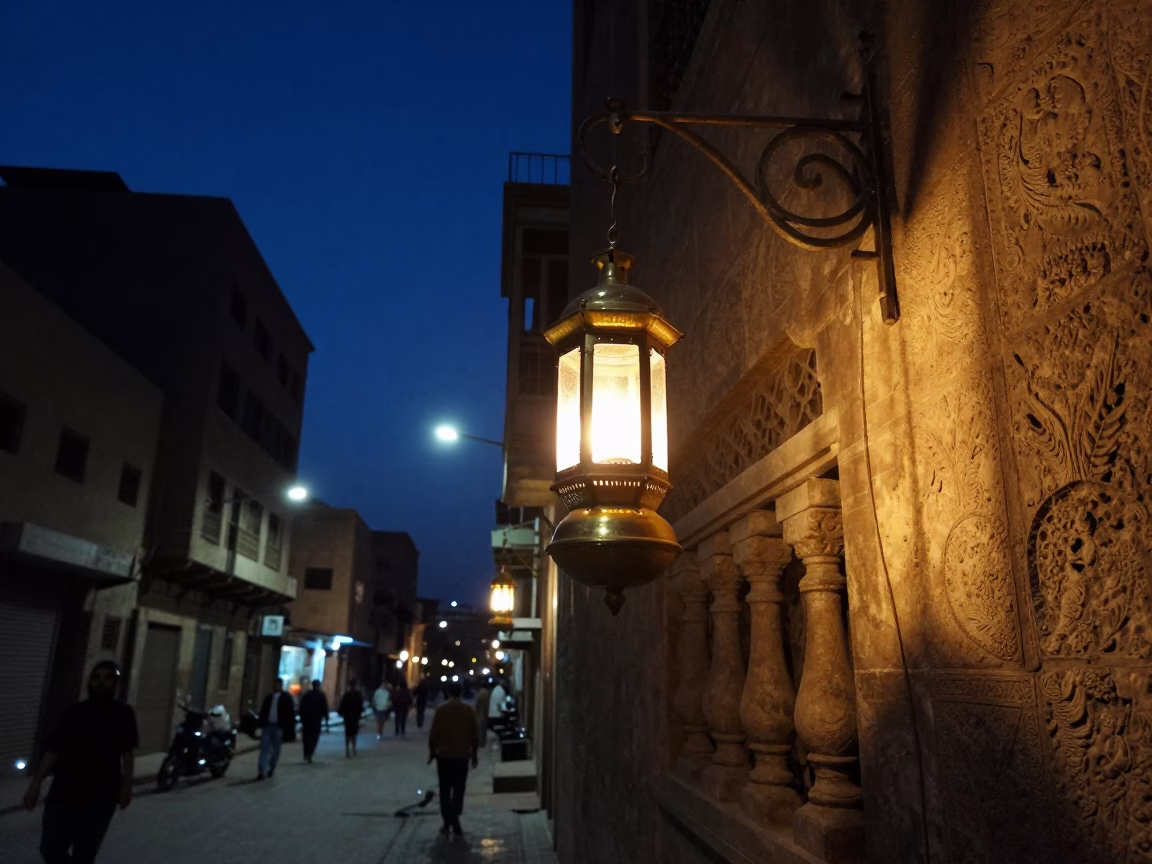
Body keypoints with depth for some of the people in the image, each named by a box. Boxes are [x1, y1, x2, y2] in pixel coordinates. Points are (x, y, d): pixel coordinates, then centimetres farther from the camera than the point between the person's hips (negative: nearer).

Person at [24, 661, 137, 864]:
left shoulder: (122, 714, 0)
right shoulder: (74, 712, 6)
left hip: (99, 796, -3)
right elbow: (53, 750, 6)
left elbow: (127, 753, 1)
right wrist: (35, 784, 0)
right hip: (63, 793, 3)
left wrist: (126, 786, -4)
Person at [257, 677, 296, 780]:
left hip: (278, 727, -3)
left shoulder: (286, 698, -2)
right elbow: (263, 711, 14)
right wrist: (260, 724, 6)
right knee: (264, 748, -6)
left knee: (275, 750, 6)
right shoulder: (269, 697, 12)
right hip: (267, 726, 3)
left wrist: (290, 730, -9)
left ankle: (271, 769, 18)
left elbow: (290, 714, -4)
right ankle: (262, 771, -10)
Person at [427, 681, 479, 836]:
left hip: (443, 755, 0)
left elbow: (433, 733, -4)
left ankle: (447, 823, 10)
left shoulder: (441, 710, -6)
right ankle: (455, 823, -4)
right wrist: (474, 754, 10)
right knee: (459, 791, 4)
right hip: (462, 755, 0)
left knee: (445, 791, 10)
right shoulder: (468, 710, -3)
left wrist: (432, 752, 8)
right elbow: (473, 734, 1)